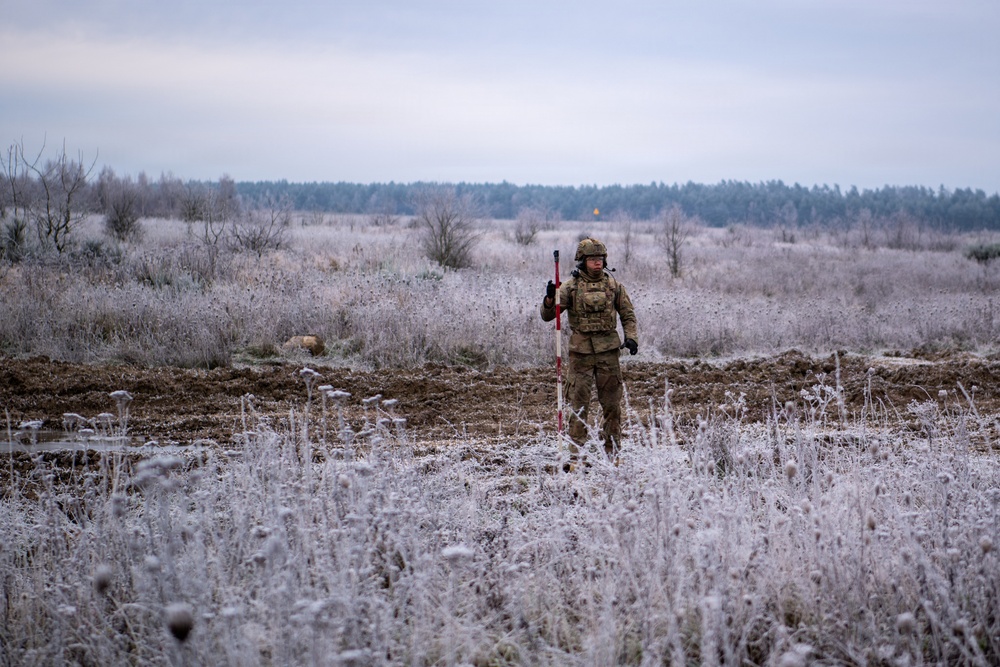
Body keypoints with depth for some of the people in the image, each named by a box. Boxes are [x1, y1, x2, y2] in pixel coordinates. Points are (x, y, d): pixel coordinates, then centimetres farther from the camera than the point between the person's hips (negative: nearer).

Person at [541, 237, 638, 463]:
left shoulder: (613, 285, 7)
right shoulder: (571, 286, 1)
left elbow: (628, 315, 14)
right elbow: (547, 316, -3)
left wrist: (631, 337, -2)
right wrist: (550, 298, -24)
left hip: (609, 351, 2)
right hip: (581, 352, -2)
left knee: (612, 404, 6)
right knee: (579, 405, -2)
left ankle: (612, 452, 17)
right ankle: (575, 455, 3)